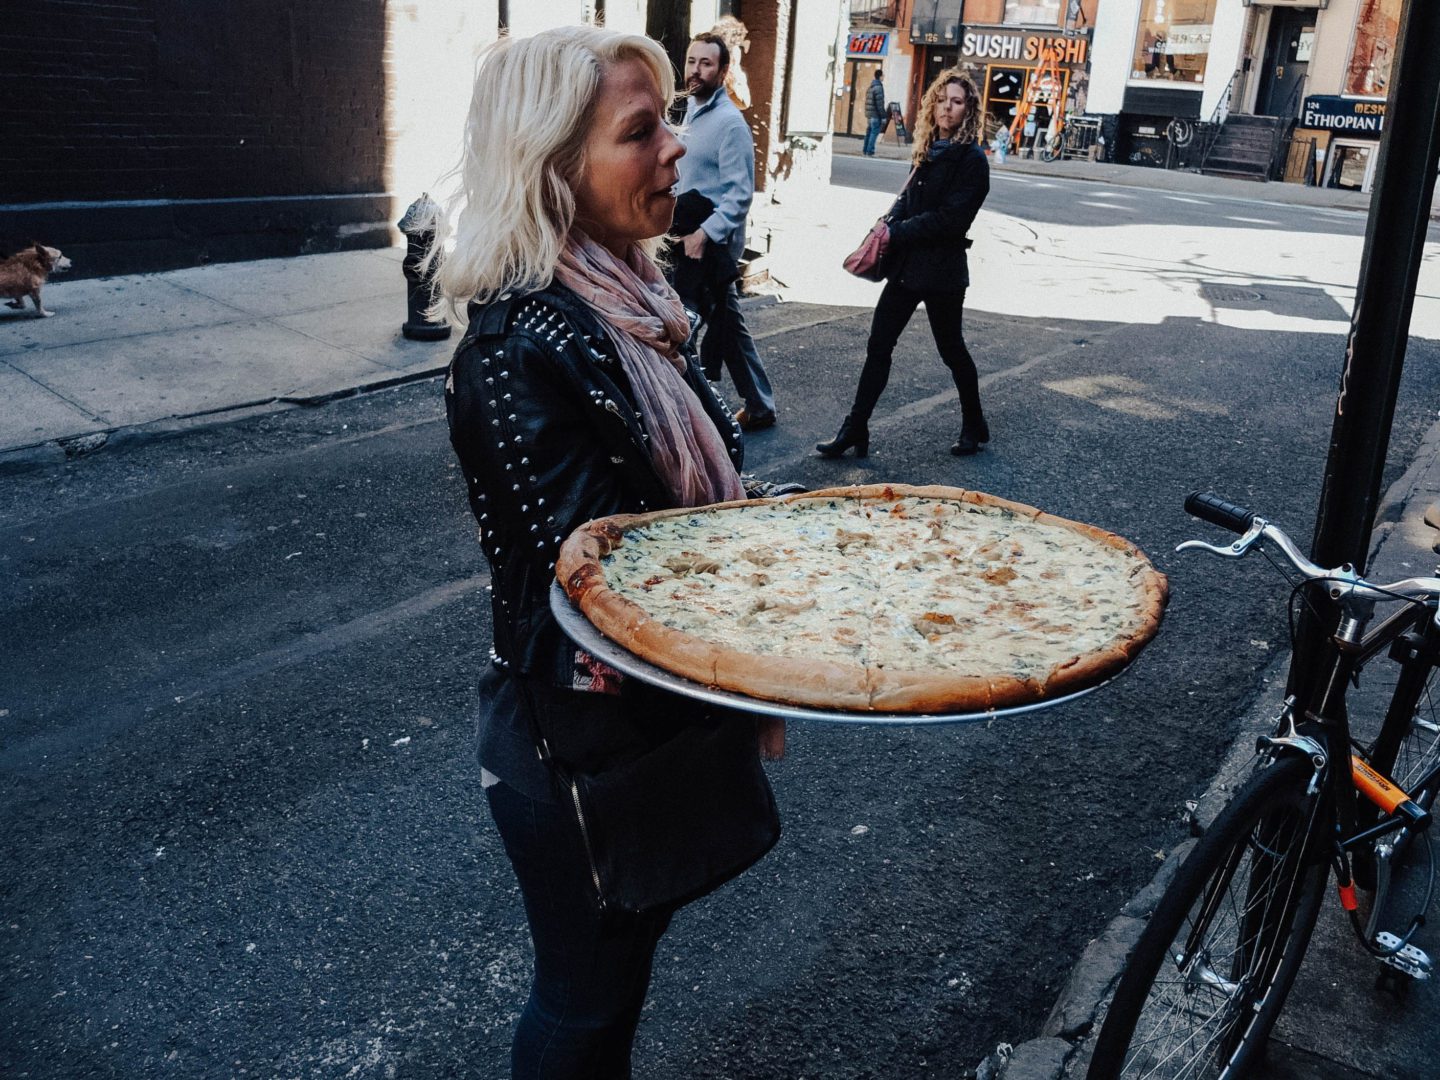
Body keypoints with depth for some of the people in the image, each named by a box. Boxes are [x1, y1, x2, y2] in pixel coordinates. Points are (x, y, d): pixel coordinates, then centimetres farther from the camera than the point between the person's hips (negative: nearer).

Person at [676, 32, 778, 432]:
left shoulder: (729, 122, -16)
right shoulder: (693, 111, 12)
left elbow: (740, 193, -22)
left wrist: (705, 233, -29)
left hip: (711, 244, -9)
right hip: (693, 237, 9)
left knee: (710, 326, -1)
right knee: (726, 324, 14)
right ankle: (759, 405, 23)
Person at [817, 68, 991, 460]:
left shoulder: (972, 158, -11)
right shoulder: (928, 150, 11)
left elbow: (950, 218, -18)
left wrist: (895, 233, -16)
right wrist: (887, 227, -6)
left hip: (941, 270, -7)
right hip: (906, 265, 7)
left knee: (951, 349, 8)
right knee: (878, 346, 4)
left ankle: (974, 426, 28)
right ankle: (855, 430, 9)